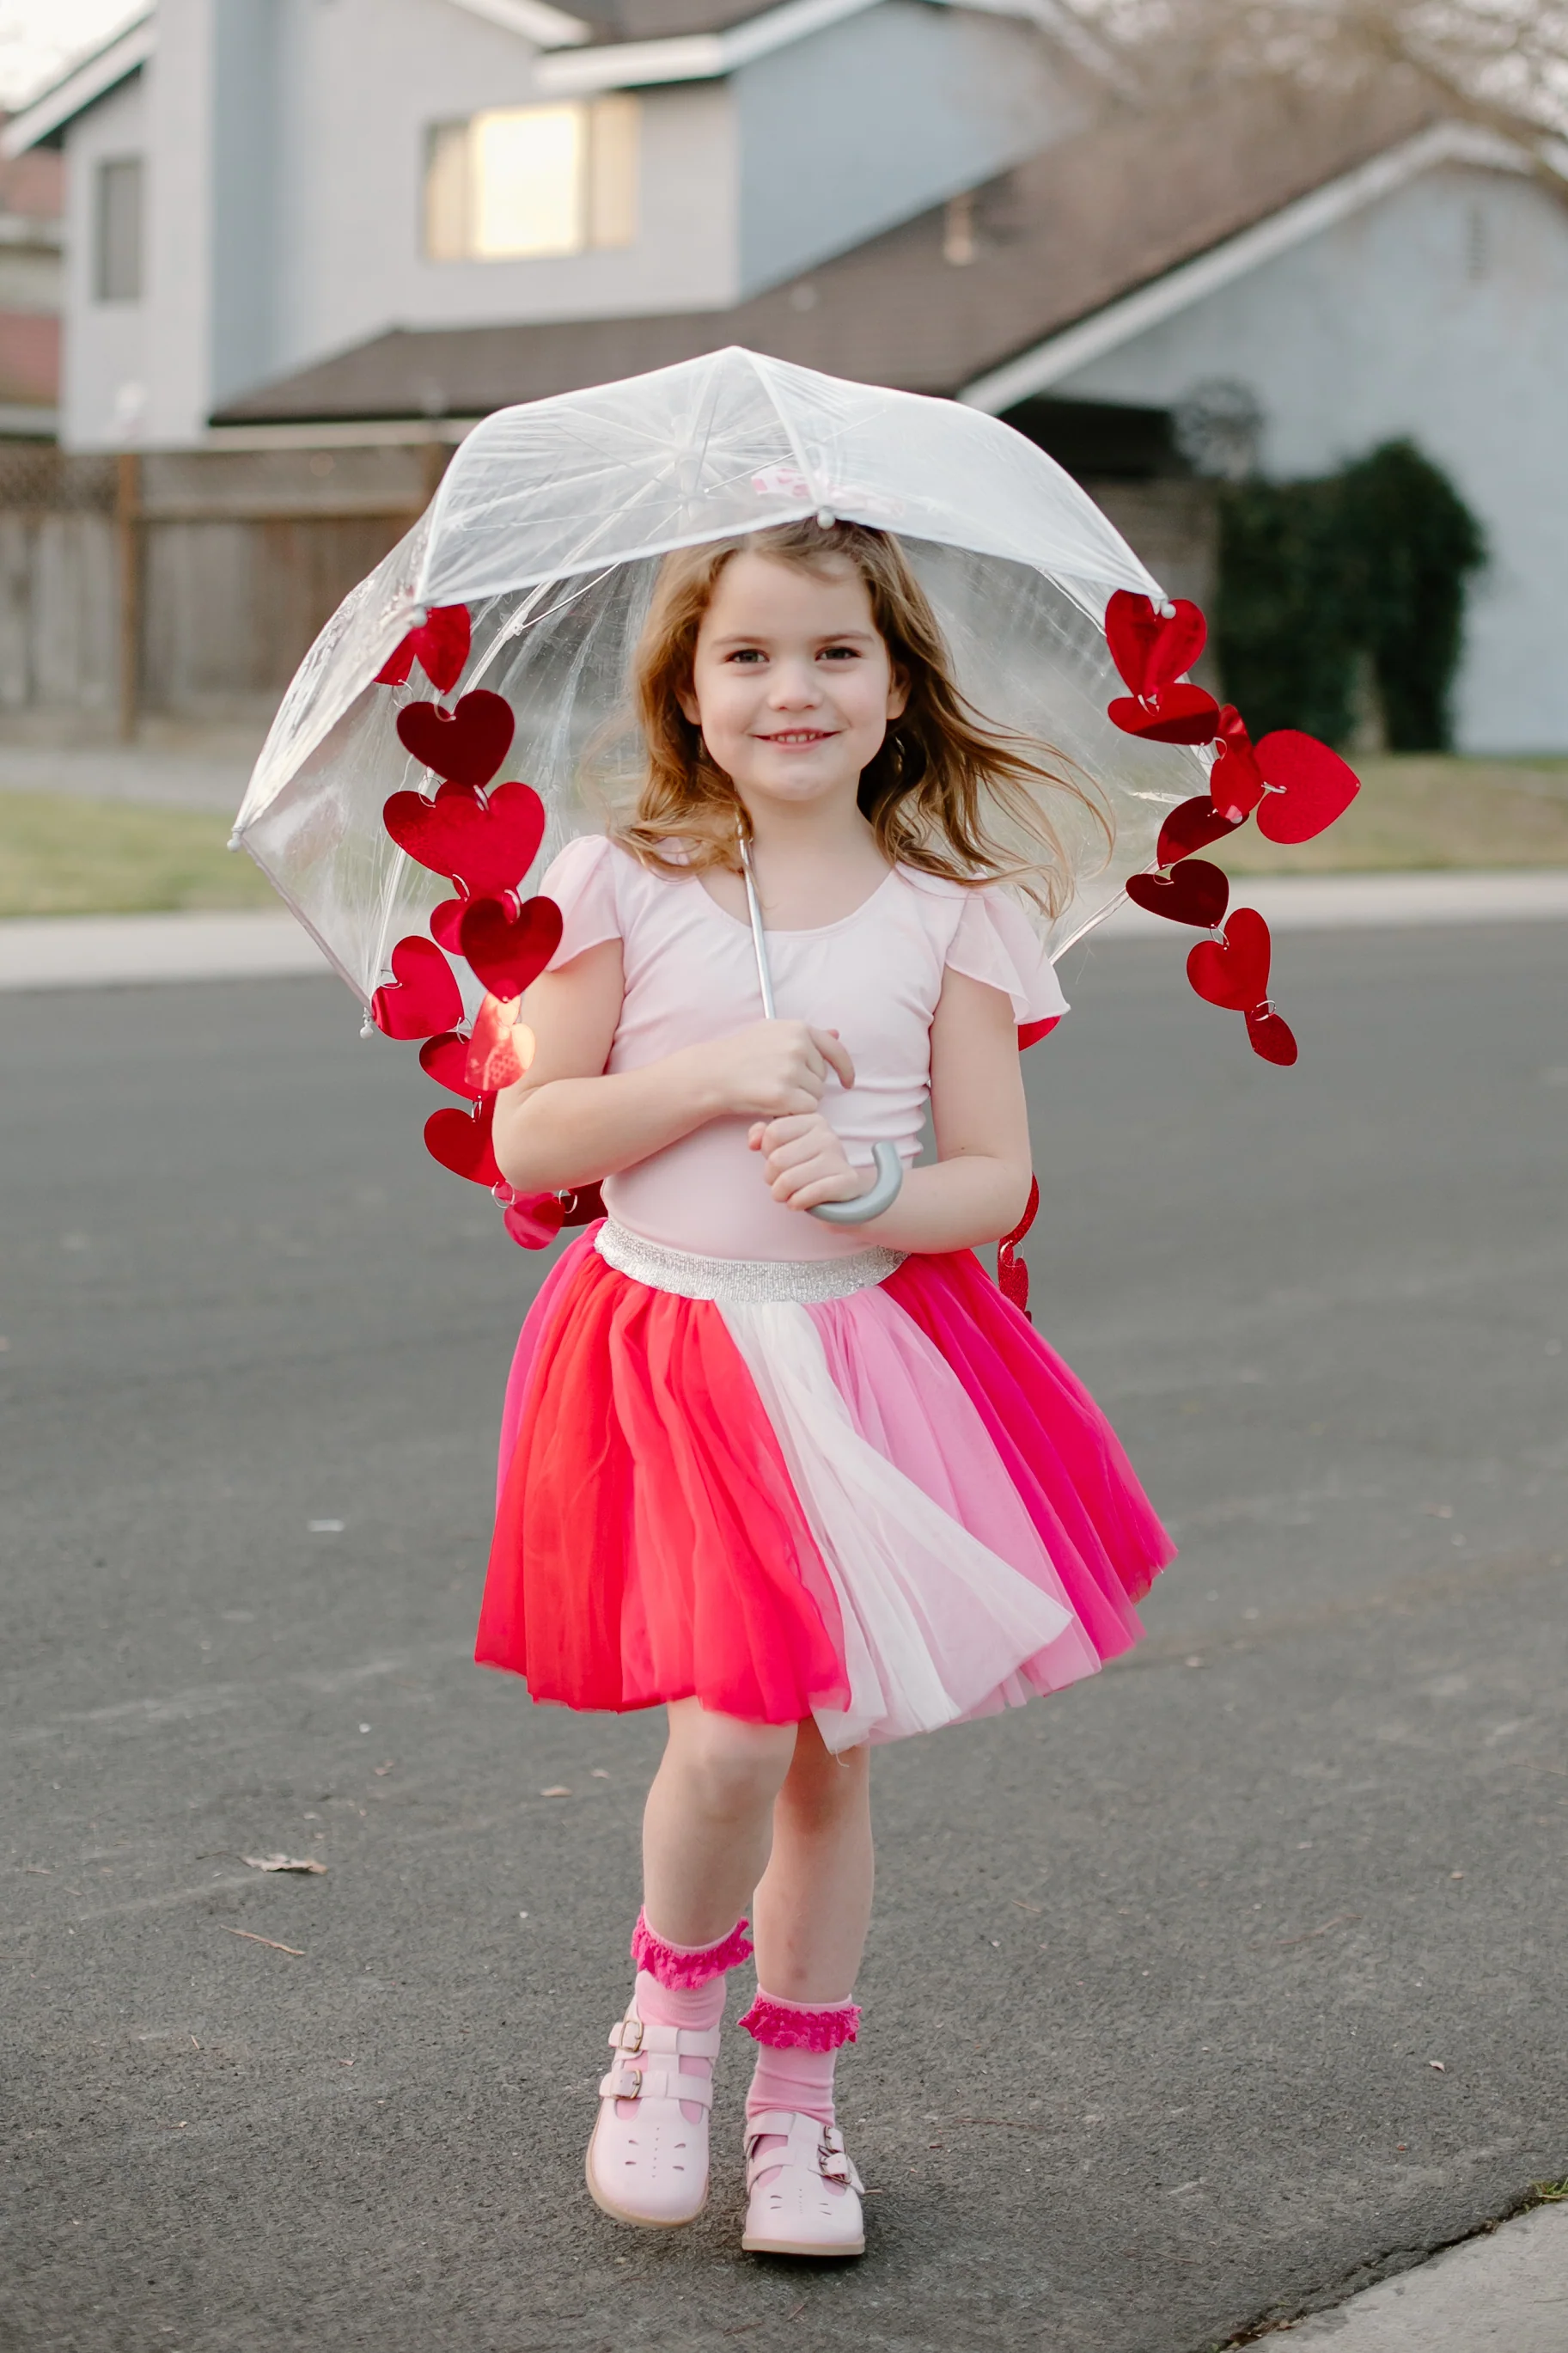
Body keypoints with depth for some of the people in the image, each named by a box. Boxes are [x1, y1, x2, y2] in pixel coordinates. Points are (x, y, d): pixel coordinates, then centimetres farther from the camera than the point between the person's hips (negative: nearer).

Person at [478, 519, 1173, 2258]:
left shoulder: (949, 914, 1)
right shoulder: (626, 890, -2)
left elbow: (998, 1179, 0)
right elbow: (527, 1142, -3)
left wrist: (871, 1189, -20)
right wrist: (713, 1079, -15)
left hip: (870, 1355, 2)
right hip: (667, 1350, -2)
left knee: (832, 1753, 8)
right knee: (730, 1737, -14)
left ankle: (796, 2101, 27)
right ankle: (669, 2017, 16)